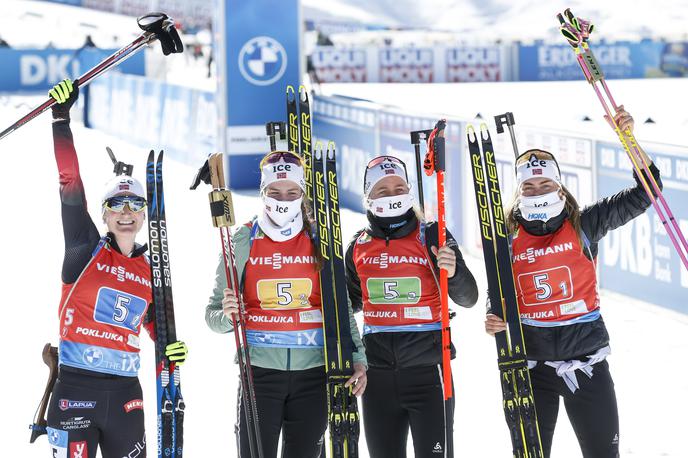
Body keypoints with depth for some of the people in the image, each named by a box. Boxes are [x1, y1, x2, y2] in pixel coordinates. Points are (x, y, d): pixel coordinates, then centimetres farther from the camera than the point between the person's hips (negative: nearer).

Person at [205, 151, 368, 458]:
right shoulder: (243, 241, 1)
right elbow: (214, 316, 4)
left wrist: (357, 359, 0)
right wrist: (226, 315, -19)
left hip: (312, 374, 1)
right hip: (260, 372, -1)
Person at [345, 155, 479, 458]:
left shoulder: (432, 237, -2)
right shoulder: (358, 246, 9)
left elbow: (468, 299, -3)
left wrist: (454, 272, -22)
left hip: (427, 368, -4)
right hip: (378, 373, 4)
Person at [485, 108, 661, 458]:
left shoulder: (583, 225, -4)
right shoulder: (508, 239, 0)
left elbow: (643, 194, -8)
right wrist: (494, 321, -11)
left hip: (586, 362, -1)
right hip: (531, 368, 1)